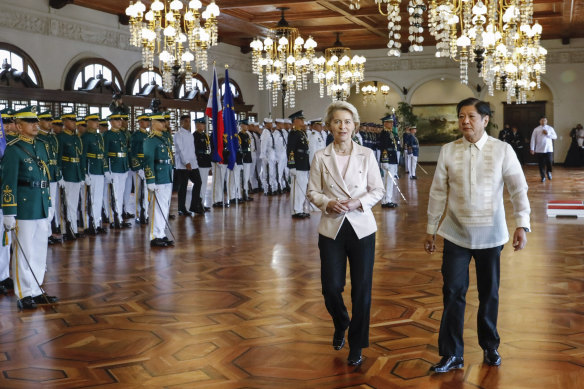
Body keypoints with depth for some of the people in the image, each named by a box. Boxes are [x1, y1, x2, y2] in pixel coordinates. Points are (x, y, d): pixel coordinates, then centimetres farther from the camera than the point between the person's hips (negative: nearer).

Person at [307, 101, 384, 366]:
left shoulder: (367, 155, 0)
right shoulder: (320, 157, 1)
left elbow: (378, 190, 2)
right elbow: (312, 191, 4)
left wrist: (358, 202, -15)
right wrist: (327, 203, -15)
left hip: (362, 228, 0)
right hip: (331, 229, 0)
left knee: (361, 289, 2)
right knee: (331, 287, 1)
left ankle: (356, 347, 19)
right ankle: (341, 325, 35)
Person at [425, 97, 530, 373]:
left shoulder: (502, 150, -6)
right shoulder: (448, 151, -2)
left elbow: (518, 190, -6)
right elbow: (438, 192, 3)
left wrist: (521, 224, -17)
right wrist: (431, 229, 6)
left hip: (490, 234, 0)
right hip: (456, 234, 1)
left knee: (489, 294, 14)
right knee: (453, 293, 0)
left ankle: (489, 346, 33)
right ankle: (451, 354, 12)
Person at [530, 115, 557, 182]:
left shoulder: (550, 128, 7)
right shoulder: (536, 129, 4)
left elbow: (555, 137, 4)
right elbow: (533, 139, 1)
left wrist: (547, 134, -11)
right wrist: (532, 149, -5)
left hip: (549, 149, 0)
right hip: (539, 149, 0)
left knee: (549, 162, -7)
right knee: (541, 164, 1)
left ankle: (548, 172, 24)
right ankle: (543, 177, 15)